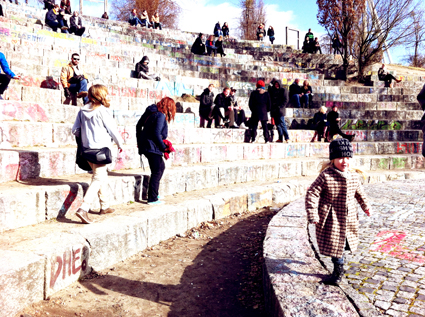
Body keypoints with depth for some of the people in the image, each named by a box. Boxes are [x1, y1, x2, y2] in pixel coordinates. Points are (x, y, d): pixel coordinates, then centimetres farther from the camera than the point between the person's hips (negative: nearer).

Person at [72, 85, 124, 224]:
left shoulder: (83, 110, 5)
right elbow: (112, 129, -7)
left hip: (87, 149, 7)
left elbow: (75, 130, 5)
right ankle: (83, 209, -15)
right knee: (98, 179, -4)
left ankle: (105, 206, 31)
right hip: (101, 149, -7)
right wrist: (120, 143, 8)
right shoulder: (103, 111, -12)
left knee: (102, 176, 20)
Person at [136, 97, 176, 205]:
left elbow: (138, 126, 18)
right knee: (156, 172, -1)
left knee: (161, 167, 22)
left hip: (144, 145, 10)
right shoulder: (161, 116, -14)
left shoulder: (150, 112, 12)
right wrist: (164, 147, -11)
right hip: (152, 147, -10)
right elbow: (156, 134, -22)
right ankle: (152, 199, 4)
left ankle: (153, 193, 27)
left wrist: (140, 142, 24)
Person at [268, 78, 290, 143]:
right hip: (274, 110, 6)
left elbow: (286, 100, -4)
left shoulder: (283, 90, 0)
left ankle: (287, 138, -8)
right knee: (277, 124, 6)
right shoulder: (272, 90, 16)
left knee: (282, 123, -11)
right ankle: (280, 138, 9)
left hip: (280, 110, -6)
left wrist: (280, 107, -12)